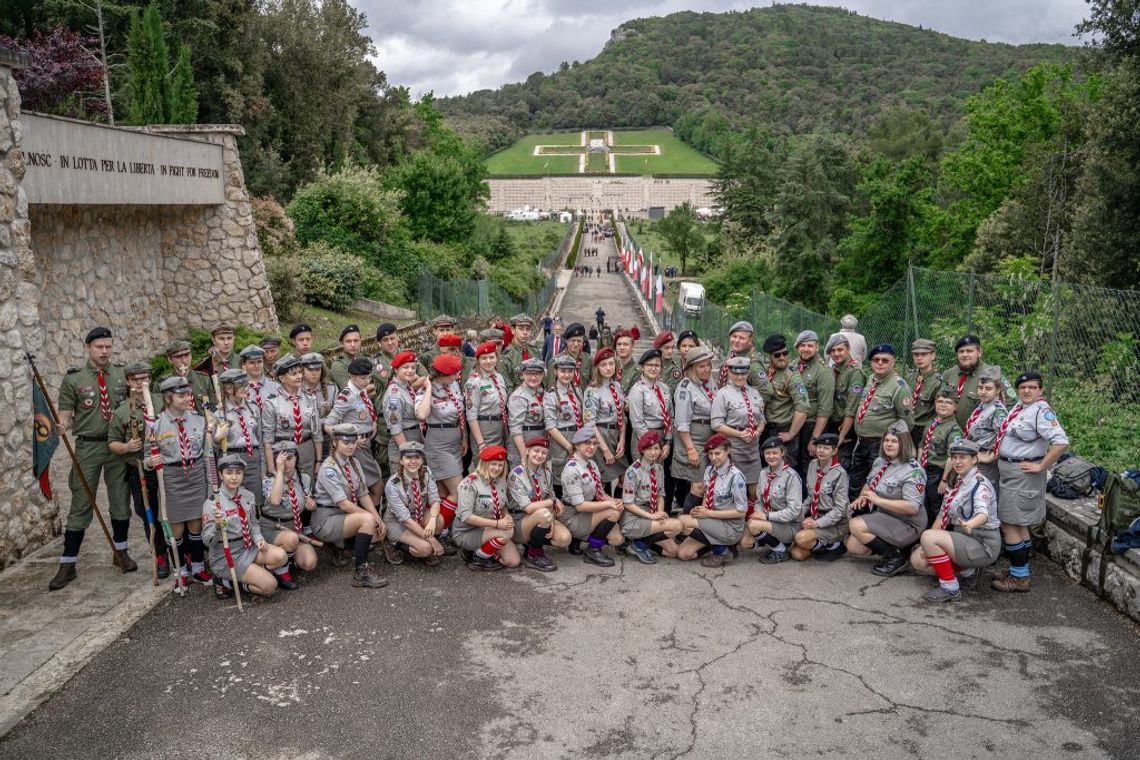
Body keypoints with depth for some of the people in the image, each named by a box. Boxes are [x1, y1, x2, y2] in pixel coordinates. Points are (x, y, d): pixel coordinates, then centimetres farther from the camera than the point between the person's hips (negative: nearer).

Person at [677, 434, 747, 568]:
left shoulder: (735, 476, -19)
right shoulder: (709, 471, 3)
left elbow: (741, 511, -17)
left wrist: (709, 513, -18)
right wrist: (700, 511, -7)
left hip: (731, 527, -7)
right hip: (711, 522, 7)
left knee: (683, 520, -21)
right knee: (683, 553, -4)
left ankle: (720, 550, -6)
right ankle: (719, 544, 12)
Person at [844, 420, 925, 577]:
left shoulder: (913, 471, -21)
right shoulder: (880, 461, 3)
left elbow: (912, 507, -28)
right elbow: (869, 484, 19)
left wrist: (878, 500, -27)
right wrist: (862, 496, -5)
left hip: (907, 524, -9)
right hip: (883, 517, 9)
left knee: (856, 525, -24)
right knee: (853, 547, 5)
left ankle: (895, 558, -10)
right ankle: (894, 546, 16)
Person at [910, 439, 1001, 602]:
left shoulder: (980, 484, -17)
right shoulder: (957, 482, 10)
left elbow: (983, 513, -38)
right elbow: (942, 515, 10)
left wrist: (970, 525, -61)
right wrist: (928, 546, -2)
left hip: (984, 546, -9)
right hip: (964, 539, 9)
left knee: (928, 536, -28)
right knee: (917, 560, -1)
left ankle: (950, 588, -15)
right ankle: (967, 571, 12)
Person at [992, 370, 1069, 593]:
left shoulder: (1042, 411, -18)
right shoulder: (1019, 406, 10)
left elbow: (1061, 442, -28)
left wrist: (1040, 466, -22)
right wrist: (998, 452, 15)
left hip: (1023, 473, -10)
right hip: (1009, 471, 10)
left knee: (1009, 525, -6)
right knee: (1018, 524, 17)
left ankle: (1019, 578, 3)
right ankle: (1019, 570, 29)